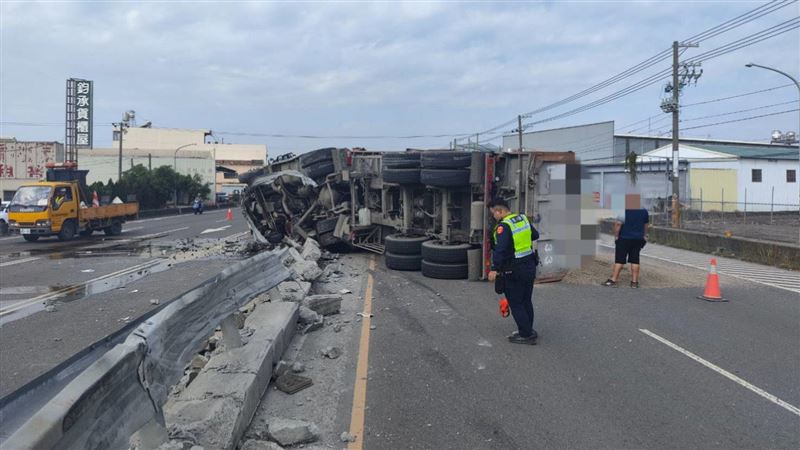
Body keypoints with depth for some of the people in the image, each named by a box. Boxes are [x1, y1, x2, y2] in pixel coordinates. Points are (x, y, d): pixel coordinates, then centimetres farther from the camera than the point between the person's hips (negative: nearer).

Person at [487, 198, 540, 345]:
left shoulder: (503, 226, -20)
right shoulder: (523, 219, 5)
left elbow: (500, 249, -29)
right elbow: (535, 235, 20)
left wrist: (495, 269, -29)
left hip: (514, 272, -8)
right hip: (530, 266, 8)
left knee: (515, 304, 3)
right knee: (526, 301, 19)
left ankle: (527, 335, 6)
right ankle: (528, 330, 29)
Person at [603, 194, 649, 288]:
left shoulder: (625, 211, -14)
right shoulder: (644, 211, 8)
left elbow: (618, 224, -19)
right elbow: (646, 224, 18)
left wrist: (616, 236, -8)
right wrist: (644, 236, 28)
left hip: (624, 238, -5)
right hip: (638, 239, 5)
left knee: (619, 260, -2)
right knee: (635, 260, 8)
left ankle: (613, 280, -1)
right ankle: (634, 282, 9)